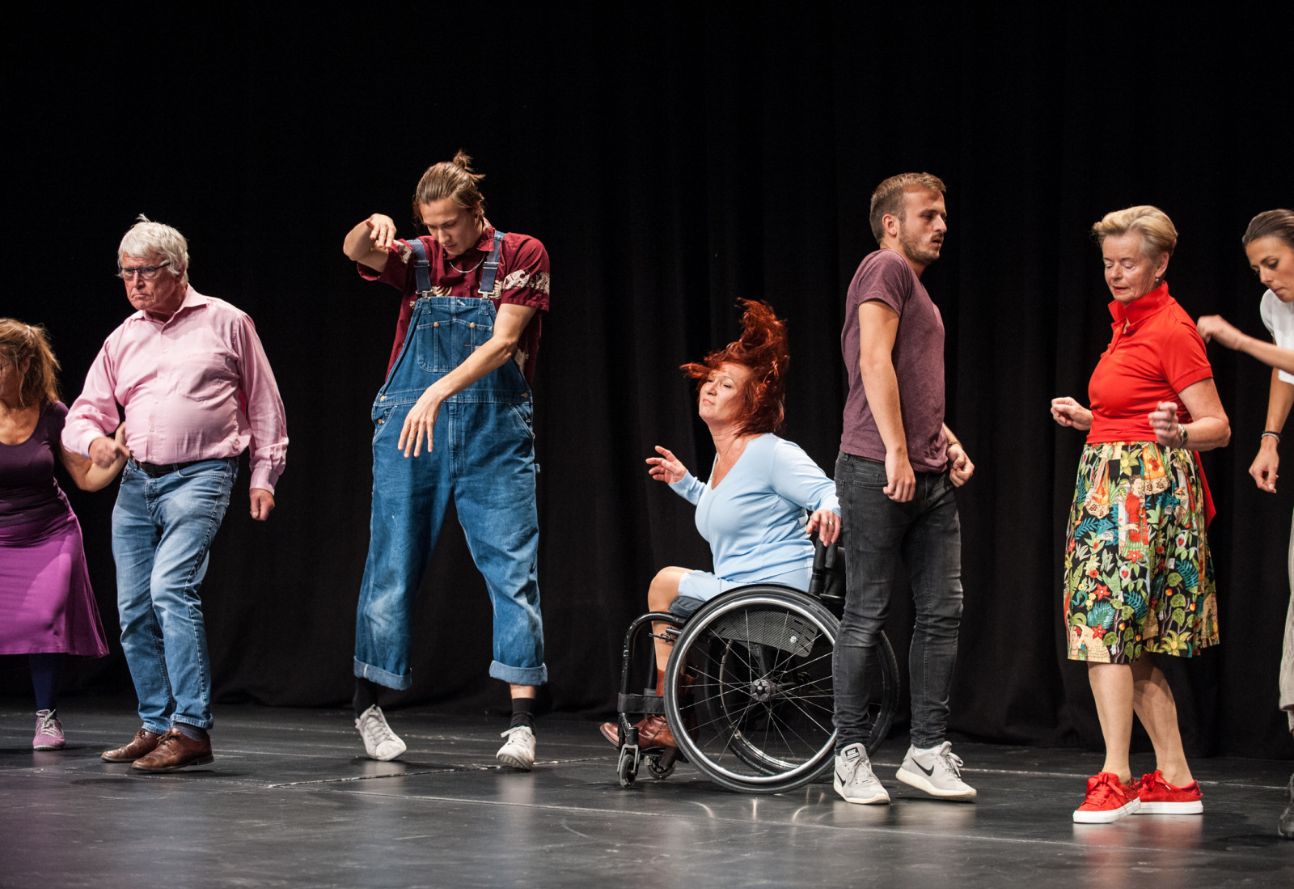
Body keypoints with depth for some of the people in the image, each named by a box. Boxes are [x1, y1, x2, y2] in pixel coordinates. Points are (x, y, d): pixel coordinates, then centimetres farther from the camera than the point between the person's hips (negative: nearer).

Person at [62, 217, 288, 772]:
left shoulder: (226, 323, 5)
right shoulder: (122, 340, 16)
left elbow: (264, 406, 9)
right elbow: (83, 415, 17)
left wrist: (264, 475, 2)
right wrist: (94, 440, -7)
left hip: (199, 477, -6)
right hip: (136, 482, 6)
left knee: (171, 588, -22)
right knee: (133, 610, 5)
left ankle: (191, 728, -22)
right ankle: (156, 726, 17)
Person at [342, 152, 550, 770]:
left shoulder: (521, 256, -1)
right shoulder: (418, 258, 7)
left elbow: (502, 343, -13)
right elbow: (356, 253, -12)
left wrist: (439, 394, -26)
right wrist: (373, 228, -36)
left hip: (495, 434, -2)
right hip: (409, 428, 2)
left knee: (512, 567, -8)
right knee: (392, 568, 5)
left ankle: (520, 720, -10)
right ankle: (368, 705, 19)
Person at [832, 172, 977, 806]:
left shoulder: (916, 287, 25)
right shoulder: (884, 268, -4)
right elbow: (875, 362, -15)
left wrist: (949, 443, 17)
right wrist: (896, 451, -20)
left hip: (928, 477, 9)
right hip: (877, 469, -9)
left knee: (943, 611, 5)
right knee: (867, 614, -3)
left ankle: (928, 750, 10)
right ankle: (850, 754, 3)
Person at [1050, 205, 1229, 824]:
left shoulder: (1172, 331, -12)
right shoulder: (1127, 325, 16)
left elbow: (1217, 426, -15)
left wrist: (1175, 433, -34)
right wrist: (1086, 418, 16)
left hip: (1148, 488, -10)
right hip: (1109, 486, 10)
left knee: (1103, 625, -15)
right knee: (1132, 644, 9)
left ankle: (1115, 778, -14)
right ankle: (1175, 780, 14)